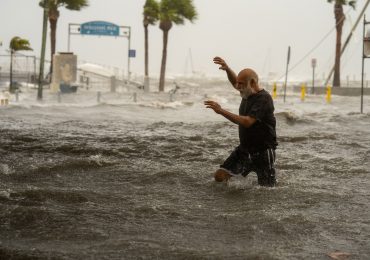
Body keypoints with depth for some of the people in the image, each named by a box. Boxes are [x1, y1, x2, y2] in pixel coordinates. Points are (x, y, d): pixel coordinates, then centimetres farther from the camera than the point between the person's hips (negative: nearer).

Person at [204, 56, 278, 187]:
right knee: (220, 176, -4)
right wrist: (227, 69, 5)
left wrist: (221, 111, -33)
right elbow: (235, 81, 26)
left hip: (263, 151, -7)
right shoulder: (248, 92, 4)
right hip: (244, 149, 8)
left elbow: (247, 122, -31)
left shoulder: (263, 99, -21)